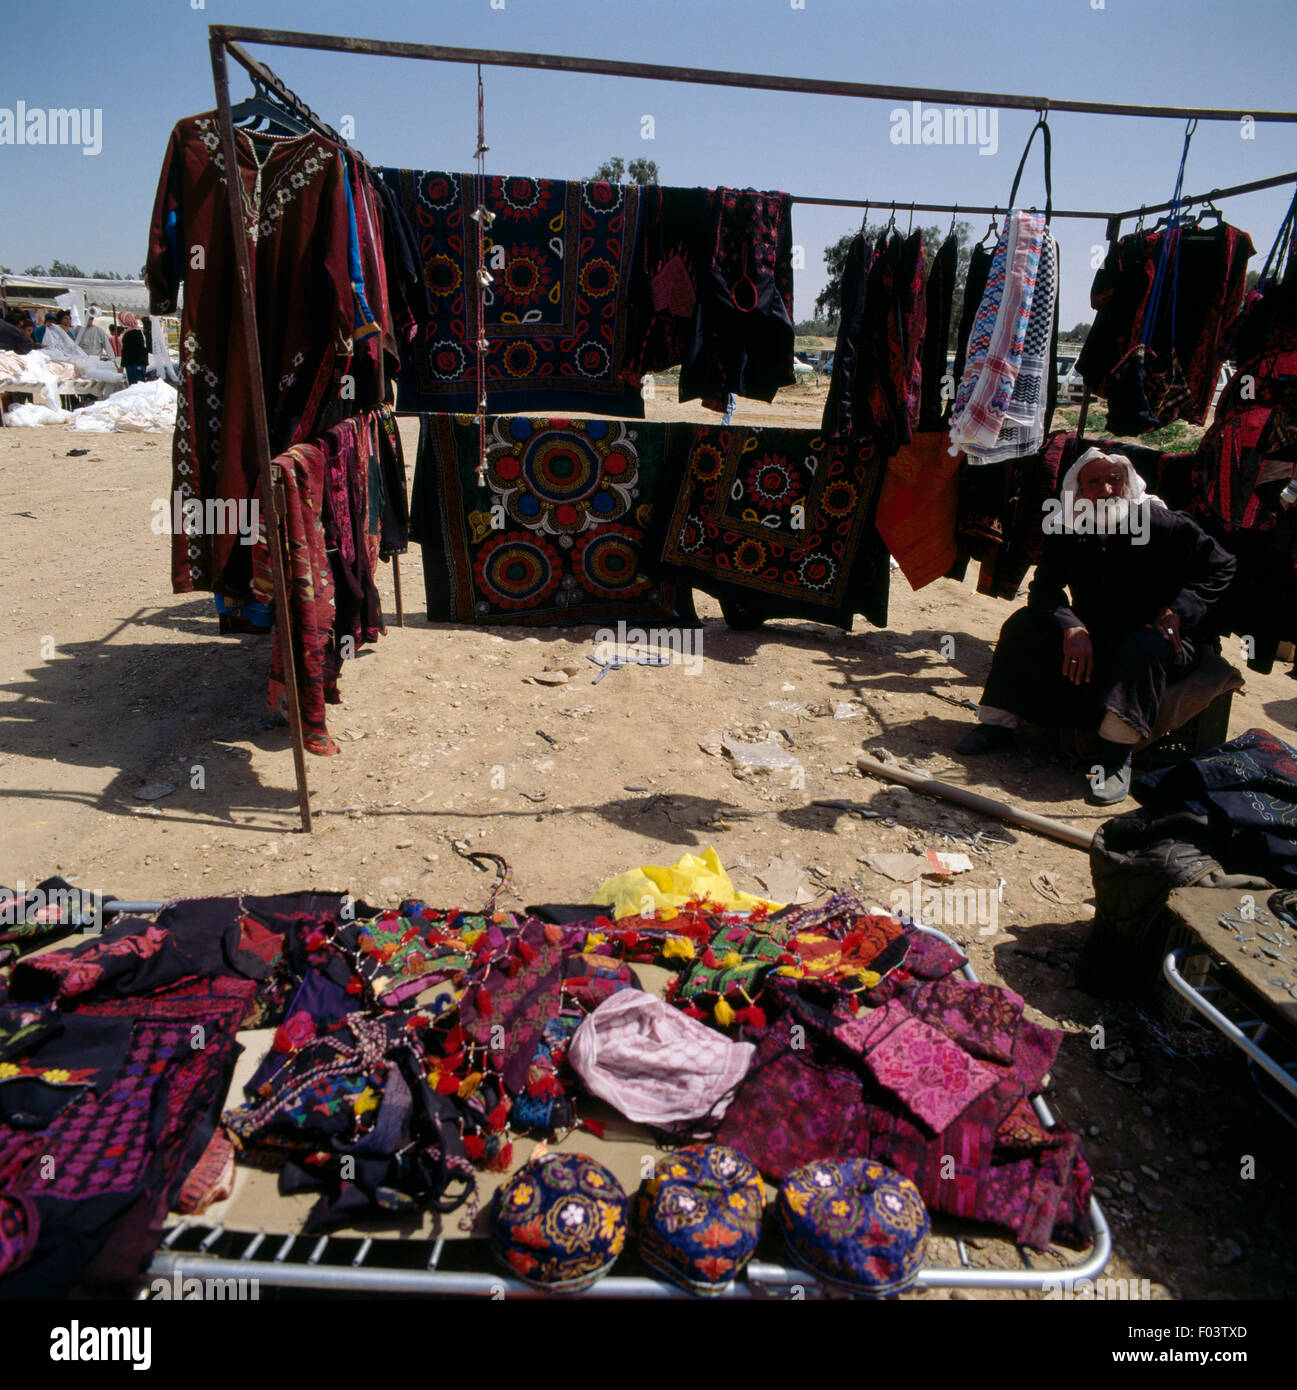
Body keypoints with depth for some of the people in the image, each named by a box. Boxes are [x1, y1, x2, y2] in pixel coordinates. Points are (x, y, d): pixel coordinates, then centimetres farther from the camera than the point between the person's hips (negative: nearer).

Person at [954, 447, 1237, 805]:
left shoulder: (1164, 524, -14)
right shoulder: (1068, 531, -5)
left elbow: (1221, 567, -7)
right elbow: (1044, 588, -12)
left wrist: (1176, 612, -20)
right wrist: (1071, 628, -30)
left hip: (1154, 637, -4)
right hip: (1091, 635, 4)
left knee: (1145, 647, -38)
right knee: (1024, 624, -13)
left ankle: (1117, 753, -41)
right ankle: (998, 722, -9)